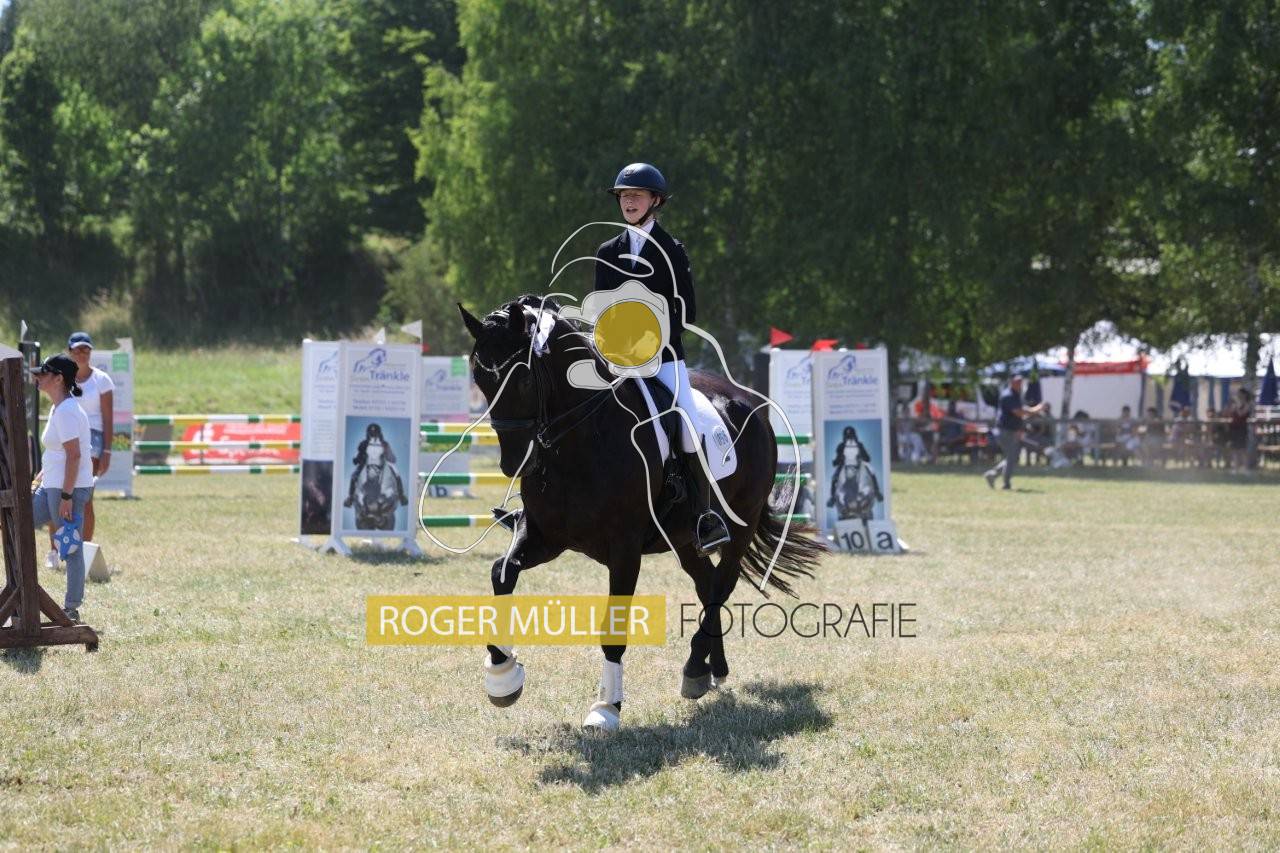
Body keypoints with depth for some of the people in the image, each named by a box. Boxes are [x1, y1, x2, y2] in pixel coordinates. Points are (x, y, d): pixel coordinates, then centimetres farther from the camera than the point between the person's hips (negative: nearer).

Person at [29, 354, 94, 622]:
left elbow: (74, 455, -22)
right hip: (52, 487, 11)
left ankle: (71, 608, 3)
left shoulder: (67, 411, -17)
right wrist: (38, 481, 23)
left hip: (69, 488, -11)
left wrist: (66, 497, -23)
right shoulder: (59, 409, 15)